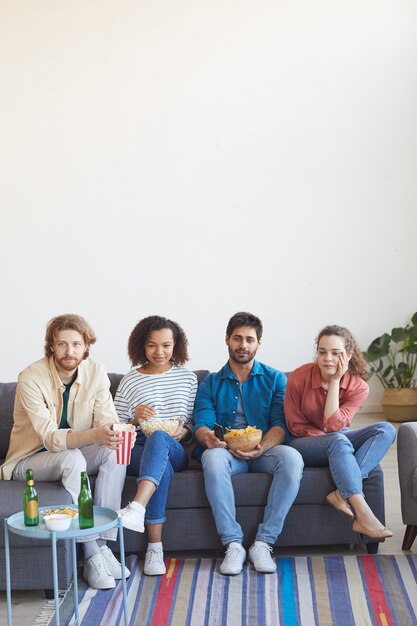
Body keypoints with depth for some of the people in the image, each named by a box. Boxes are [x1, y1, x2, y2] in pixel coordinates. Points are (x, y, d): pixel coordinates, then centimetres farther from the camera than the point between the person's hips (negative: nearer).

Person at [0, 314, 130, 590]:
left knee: (115, 453, -24)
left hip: (73, 454, 4)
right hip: (30, 460, -4)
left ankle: (103, 545, -23)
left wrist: (118, 433, -39)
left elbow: (107, 419, -13)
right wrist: (95, 434, -47)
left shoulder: (96, 372, -8)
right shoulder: (31, 378, -22)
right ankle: (92, 556, -29)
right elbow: (51, 438, -29)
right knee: (72, 458, -34)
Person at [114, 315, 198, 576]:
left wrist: (184, 432, -8)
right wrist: (136, 420, -12)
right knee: (162, 466, -38)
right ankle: (155, 547, -39)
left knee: (159, 437, -38)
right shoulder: (130, 381, 8)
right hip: (138, 453, 0)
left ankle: (137, 509, -57)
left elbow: (195, 424, 14)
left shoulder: (187, 378, 12)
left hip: (175, 451, 0)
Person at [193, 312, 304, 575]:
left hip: (264, 451, 0)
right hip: (227, 452, 0)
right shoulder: (211, 384, 17)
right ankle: (233, 543, -29)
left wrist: (261, 447, -21)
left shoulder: (275, 379, 14)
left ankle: (264, 542, -26)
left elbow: (280, 424, 1)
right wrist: (208, 437, -24)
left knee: (292, 458, -33)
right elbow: (202, 423, 3)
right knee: (213, 456, -36)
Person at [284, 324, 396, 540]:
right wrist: (330, 438, -18)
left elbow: (333, 425, -22)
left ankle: (342, 493, -34)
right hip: (304, 445, -4)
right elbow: (296, 426, -8)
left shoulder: (358, 386, -11)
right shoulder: (299, 377, -16)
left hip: (337, 442, 4)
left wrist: (335, 381, -23)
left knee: (386, 430, -21)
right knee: (338, 441, -36)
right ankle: (363, 515, -43)